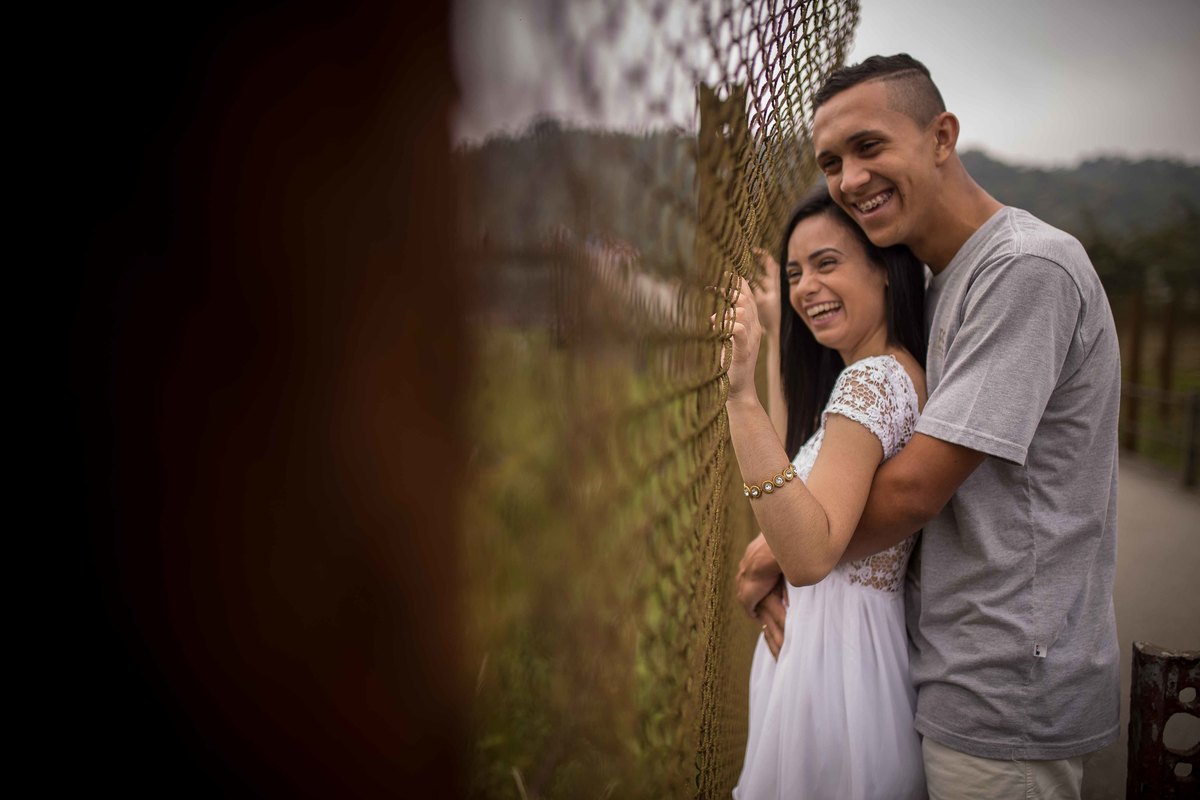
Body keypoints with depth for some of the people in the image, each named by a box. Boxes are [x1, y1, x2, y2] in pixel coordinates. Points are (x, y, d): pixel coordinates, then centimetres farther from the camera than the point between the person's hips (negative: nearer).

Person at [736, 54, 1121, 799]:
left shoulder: (1028, 267, -20)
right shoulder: (946, 282, 11)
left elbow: (914, 490, -22)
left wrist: (774, 554, -7)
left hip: (1004, 693, -9)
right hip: (967, 672, 9)